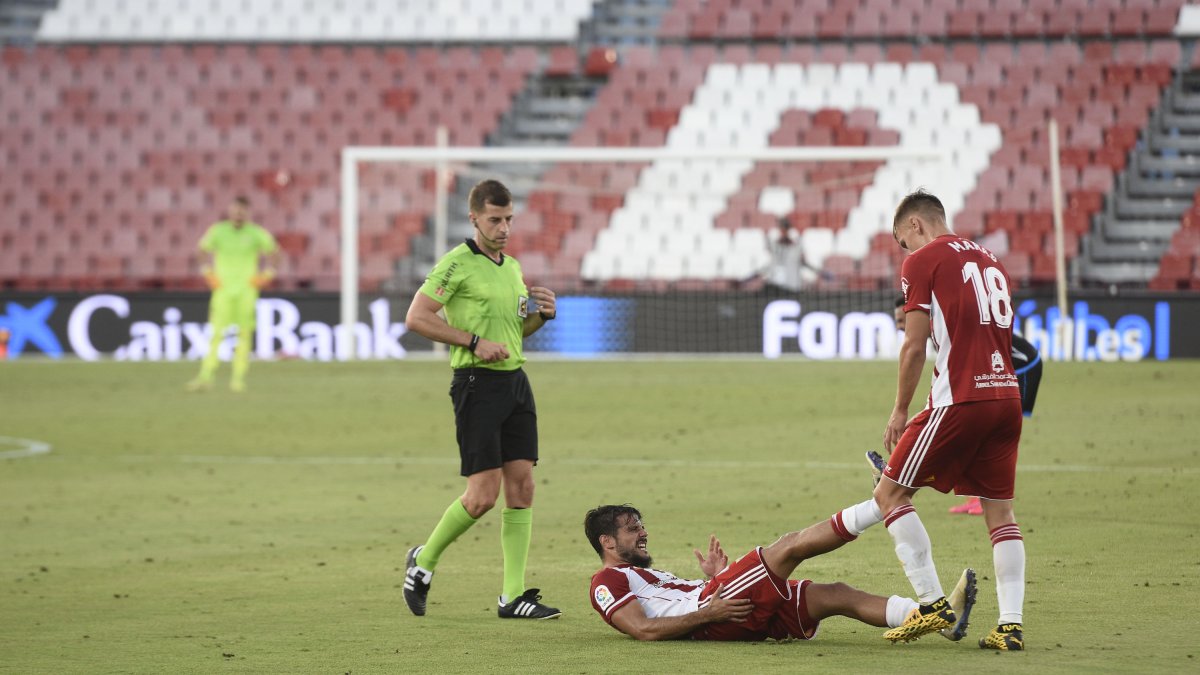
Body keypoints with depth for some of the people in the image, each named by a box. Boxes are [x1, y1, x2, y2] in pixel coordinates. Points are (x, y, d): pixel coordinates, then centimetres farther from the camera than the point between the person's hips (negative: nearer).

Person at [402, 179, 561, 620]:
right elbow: (417, 317, -14)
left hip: (516, 382, 8)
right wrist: (474, 342, -18)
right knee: (484, 494, -10)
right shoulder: (457, 264, -8)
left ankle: (514, 595, 3)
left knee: (521, 486, 1)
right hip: (477, 384, -7)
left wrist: (542, 315, 6)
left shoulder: (512, 267, 17)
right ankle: (424, 560, 13)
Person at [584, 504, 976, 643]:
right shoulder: (608, 582, 7)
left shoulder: (651, 576, 38)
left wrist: (714, 578, 14)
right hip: (708, 621, -9)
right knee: (791, 546, -15)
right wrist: (707, 612, -17)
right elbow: (644, 629, -11)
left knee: (836, 596, -5)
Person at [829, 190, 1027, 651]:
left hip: (960, 399, -7)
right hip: (1006, 394, 7)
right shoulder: (990, 261, 21)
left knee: (890, 493, 3)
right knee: (1000, 509, 9)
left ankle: (933, 604, -2)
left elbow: (914, 345, -7)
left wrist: (899, 412, 1)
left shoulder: (922, 261, 0)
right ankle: (1011, 625, 1)